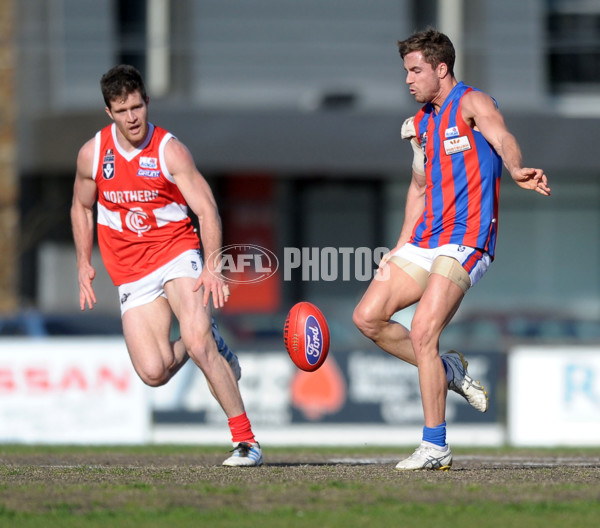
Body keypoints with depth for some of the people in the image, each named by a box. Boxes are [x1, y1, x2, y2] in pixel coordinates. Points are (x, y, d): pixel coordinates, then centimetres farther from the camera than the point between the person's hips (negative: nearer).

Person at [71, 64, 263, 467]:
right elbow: (81, 207, 17)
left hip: (176, 253, -3)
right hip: (131, 274, 3)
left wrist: (212, 267, -24)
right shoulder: (92, 154, -1)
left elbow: (207, 210, -13)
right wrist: (83, 264, 11)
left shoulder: (170, 151, -11)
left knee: (198, 345, -24)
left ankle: (246, 440, -17)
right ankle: (204, 343, 25)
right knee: (153, 373, -10)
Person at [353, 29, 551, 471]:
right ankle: (448, 371, 19)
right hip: (426, 239, 9)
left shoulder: (473, 104, -8)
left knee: (422, 333, -18)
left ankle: (436, 447, -10)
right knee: (367, 317, 3)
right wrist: (401, 249, 22)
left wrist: (516, 170, -52)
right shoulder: (421, 123, 18)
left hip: (466, 240, -9)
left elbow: (502, 138, -29)